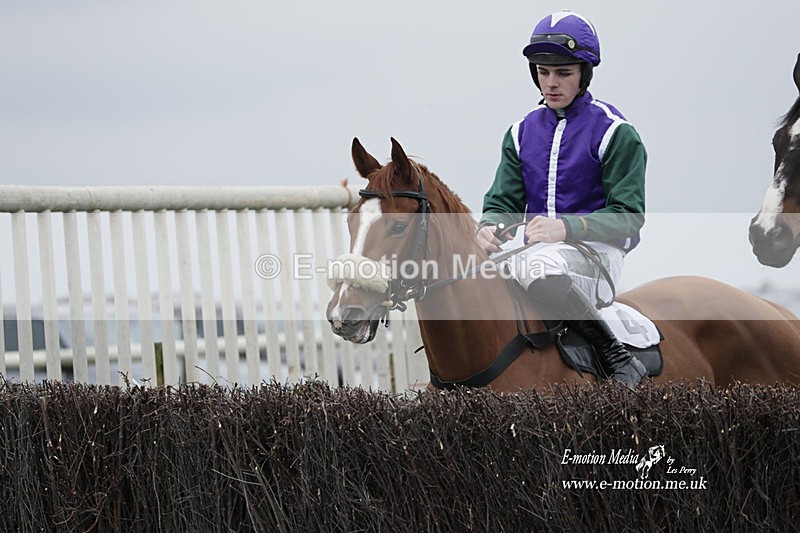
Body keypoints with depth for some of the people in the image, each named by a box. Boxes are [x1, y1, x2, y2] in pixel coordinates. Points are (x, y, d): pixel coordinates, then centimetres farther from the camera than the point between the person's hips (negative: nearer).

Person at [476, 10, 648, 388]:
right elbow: (503, 202, 12)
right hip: (536, 249, 6)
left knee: (538, 266, -39)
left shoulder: (614, 133, -3)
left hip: (596, 251, -6)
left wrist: (567, 227, -25)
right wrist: (489, 228, -14)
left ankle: (617, 357, -27)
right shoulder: (522, 133, 14)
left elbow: (628, 215, -8)